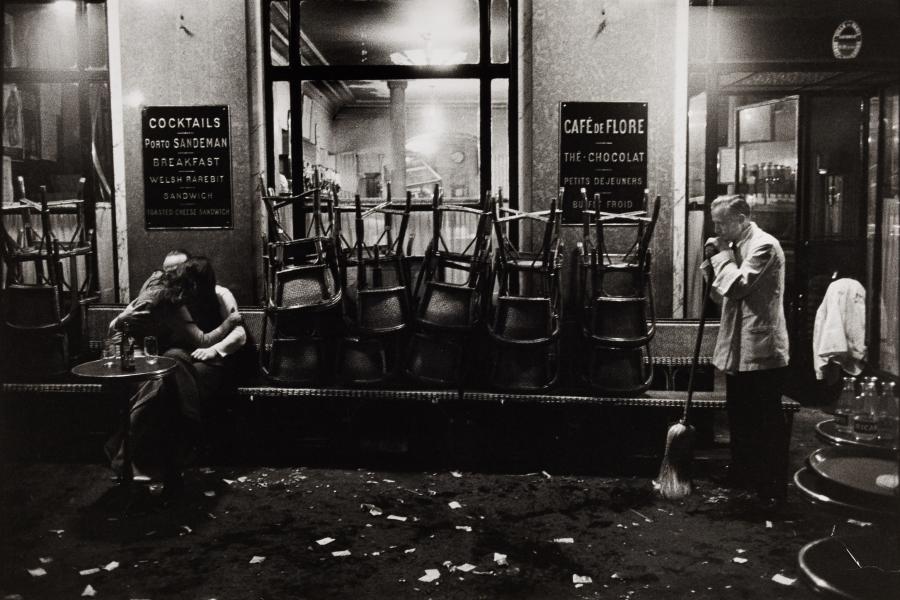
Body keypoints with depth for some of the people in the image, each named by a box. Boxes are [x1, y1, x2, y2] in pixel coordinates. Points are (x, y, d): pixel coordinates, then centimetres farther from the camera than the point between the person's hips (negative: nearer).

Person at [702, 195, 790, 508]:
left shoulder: (764, 246, -14)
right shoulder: (735, 247, 14)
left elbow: (736, 286, -24)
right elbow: (718, 293, 16)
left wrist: (722, 255, -11)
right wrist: (712, 259, 3)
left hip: (761, 351, -9)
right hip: (738, 350, 9)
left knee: (768, 423, 0)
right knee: (739, 419, 19)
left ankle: (773, 490, 9)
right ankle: (742, 478, 33)